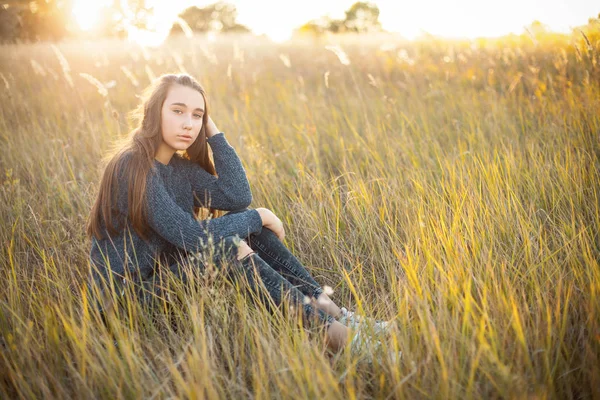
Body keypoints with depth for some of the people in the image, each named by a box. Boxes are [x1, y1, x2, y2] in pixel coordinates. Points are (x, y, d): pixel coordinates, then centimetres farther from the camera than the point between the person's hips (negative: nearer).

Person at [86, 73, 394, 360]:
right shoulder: (133, 166, -21)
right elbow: (190, 236, -27)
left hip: (169, 273, 8)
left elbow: (238, 198, -8)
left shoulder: (180, 166, 5)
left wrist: (213, 131, -8)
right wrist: (258, 217, -16)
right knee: (223, 246, -27)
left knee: (249, 227, -4)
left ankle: (328, 307, -11)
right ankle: (326, 327, -25)